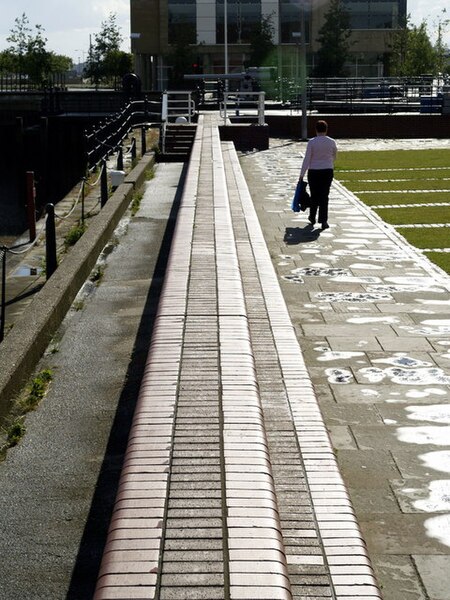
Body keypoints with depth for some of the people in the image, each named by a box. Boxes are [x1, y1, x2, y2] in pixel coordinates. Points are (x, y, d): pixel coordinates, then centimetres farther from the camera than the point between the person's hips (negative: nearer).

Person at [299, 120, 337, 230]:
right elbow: (334, 157, 15)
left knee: (314, 196, 14)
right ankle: (323, 220, -3)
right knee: (324, 196, 3)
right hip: (327, 171, 1)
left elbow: (307, 159, -9)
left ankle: (312, 218, 28)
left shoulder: (312, 142, -8)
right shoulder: (332, 142, -1)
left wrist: (302, 174, -5)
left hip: (313, 172, -1)